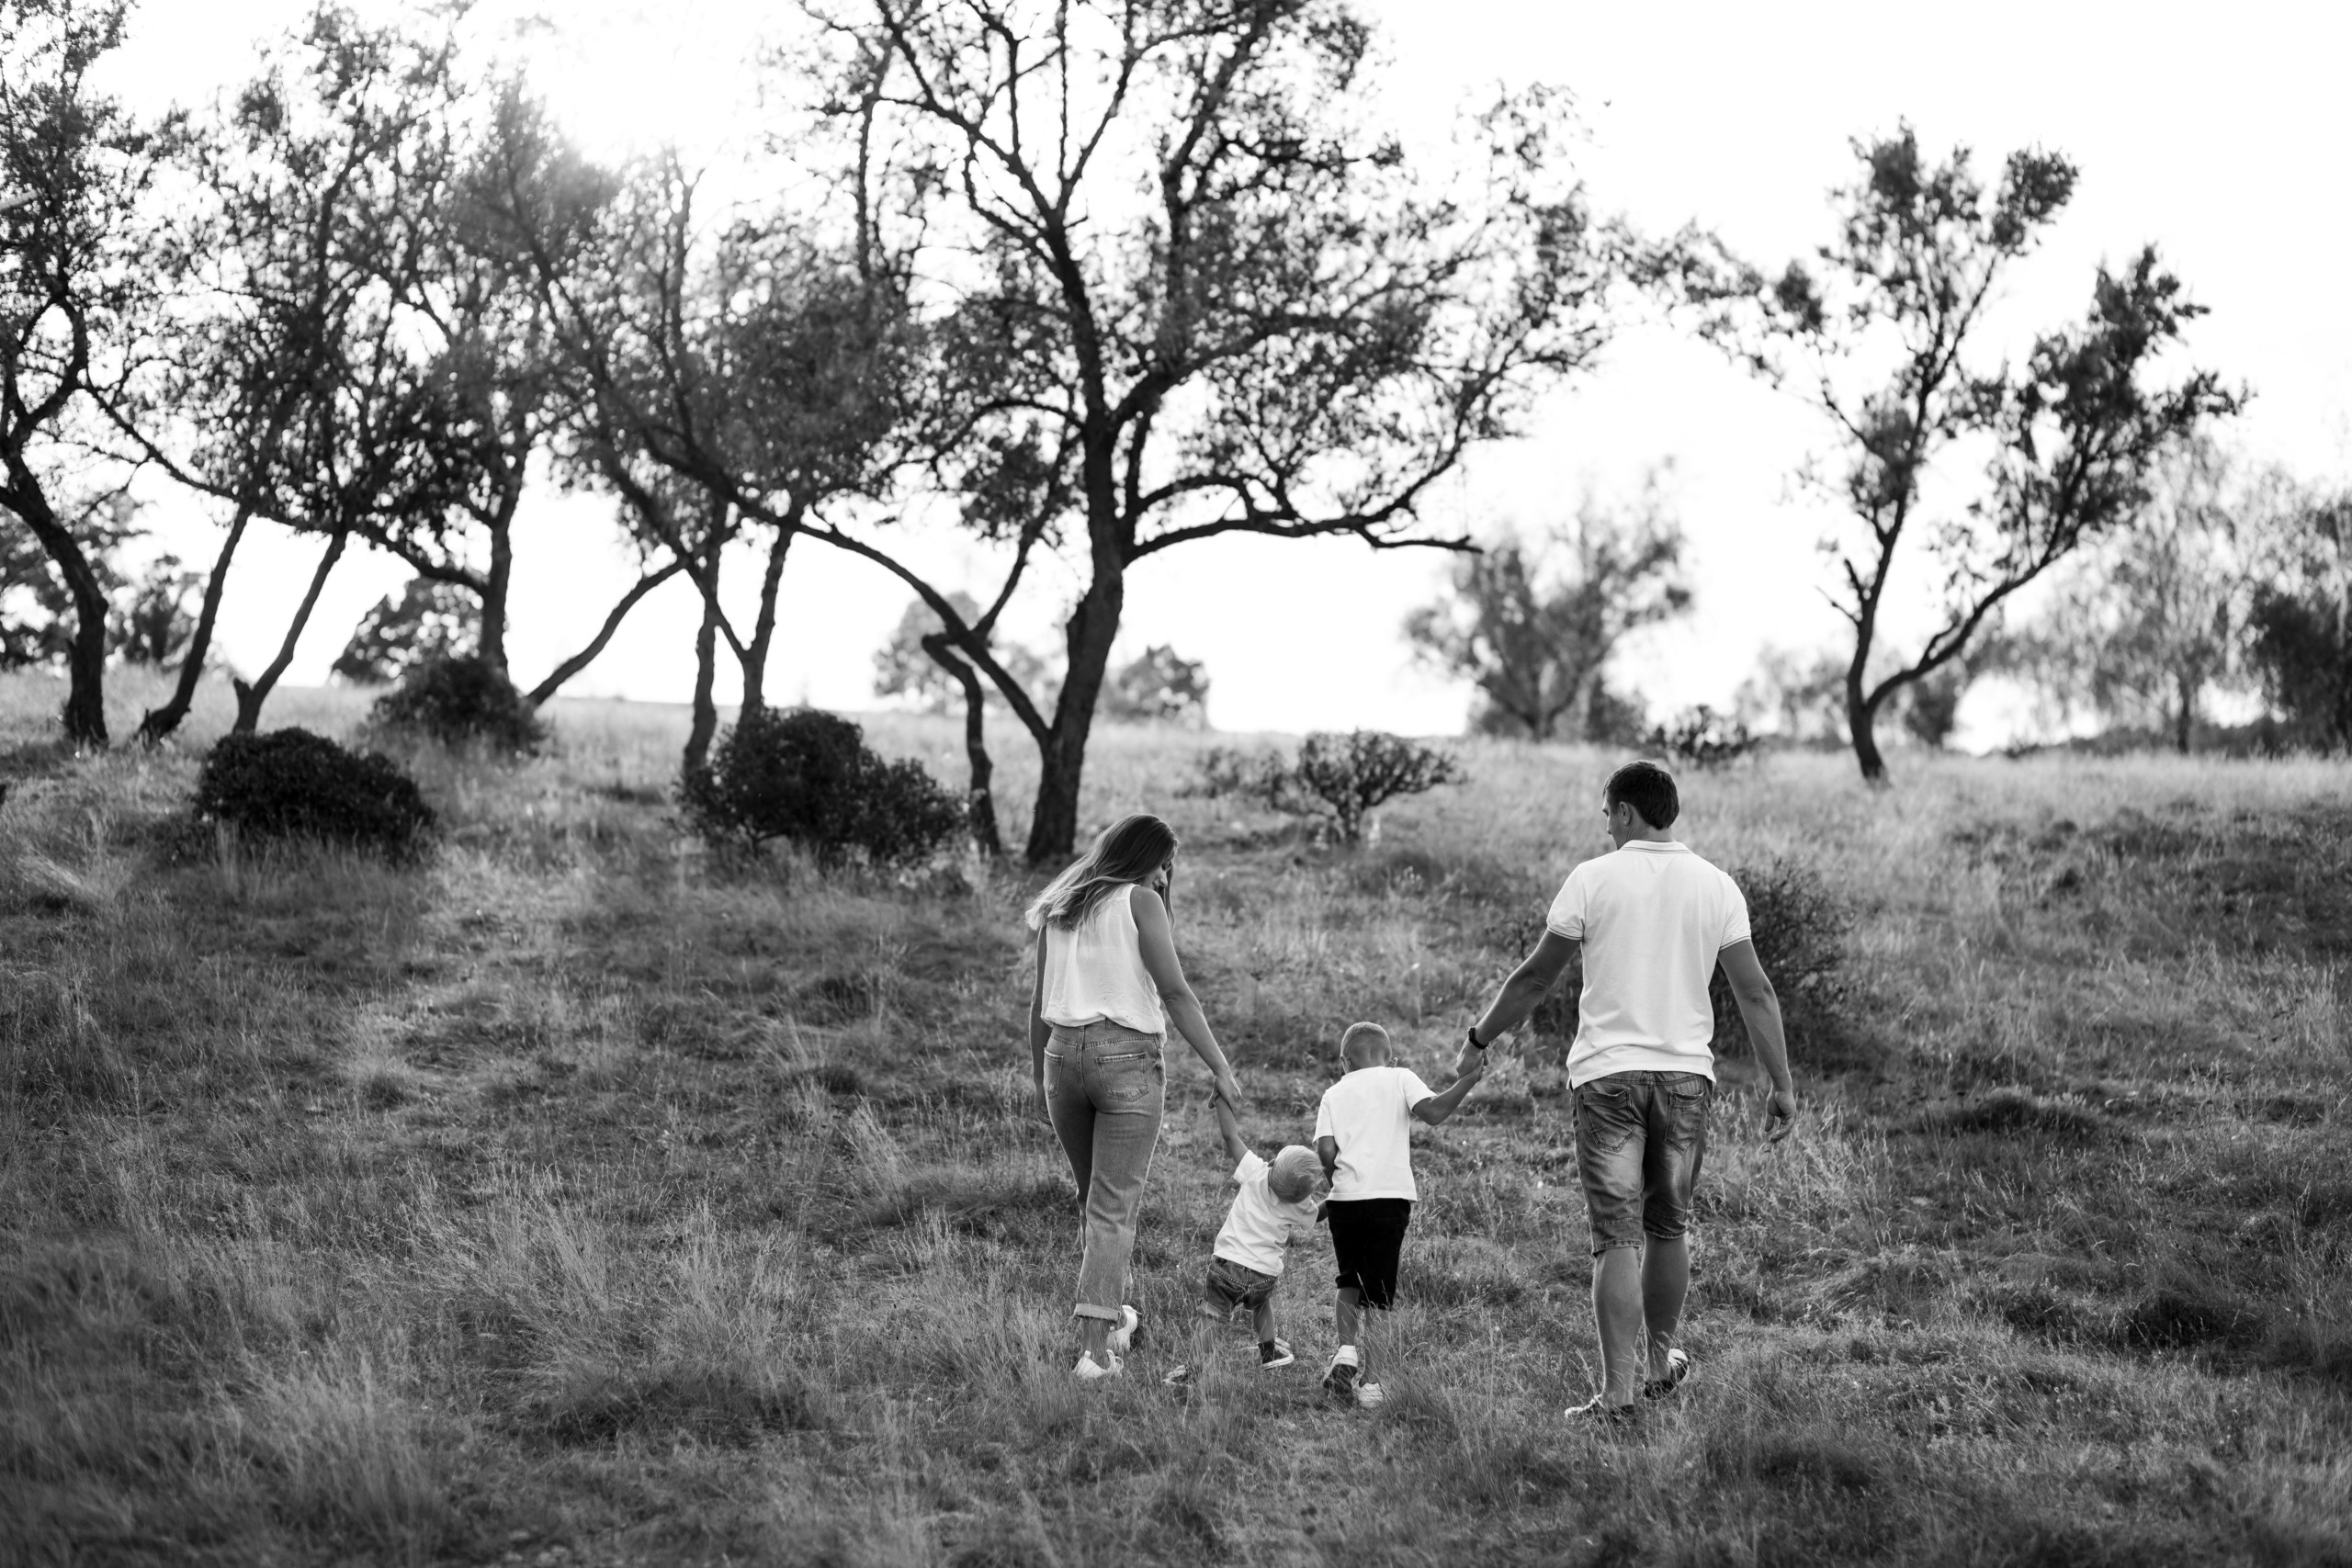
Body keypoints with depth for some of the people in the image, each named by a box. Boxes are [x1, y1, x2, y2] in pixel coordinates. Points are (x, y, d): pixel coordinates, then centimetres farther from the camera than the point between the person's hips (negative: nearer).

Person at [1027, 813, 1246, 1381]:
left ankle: (1113, 1317, 34)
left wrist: (1040, 1079, 24)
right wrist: (1220, 1068, -9)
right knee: (1114, 1206, -4)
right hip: (1128, 1058, -5)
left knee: (1092, 1198, 21)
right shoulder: (1141, 902, -3)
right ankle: (1095, 1347, -9)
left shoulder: (1057, 910, 14)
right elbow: (1175, 993, -10)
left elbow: (1039, 1006, 15)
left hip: (1064, 1054, 5)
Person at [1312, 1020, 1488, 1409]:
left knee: (1349, 1284, 19)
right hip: (1390, 1196, -2)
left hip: (1345, 1199, 2)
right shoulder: (1400, 1078, 9)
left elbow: (1325, 1152, 2)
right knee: (1379, 1293, 4)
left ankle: (1347, 1351, -4)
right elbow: (1432, 1112, -9)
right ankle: (1366, 1377, -2)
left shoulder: (1334, 1093, 14)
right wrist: (1467, 1081, 1)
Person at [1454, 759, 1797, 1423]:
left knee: (1617, 1237, -3)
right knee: (1669, 1227, 19)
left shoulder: (1593, 879, -5)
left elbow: (1535, 978, 0)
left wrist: (1478, 1041, 13)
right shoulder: (1716, 886, 3)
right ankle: (1661, 1361, 34)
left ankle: (1618, 1390, -6)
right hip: (1687, 1072, 3)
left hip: (1608, 1072, -3)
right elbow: (1755, 992, 2)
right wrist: (1782, 1085, 7)